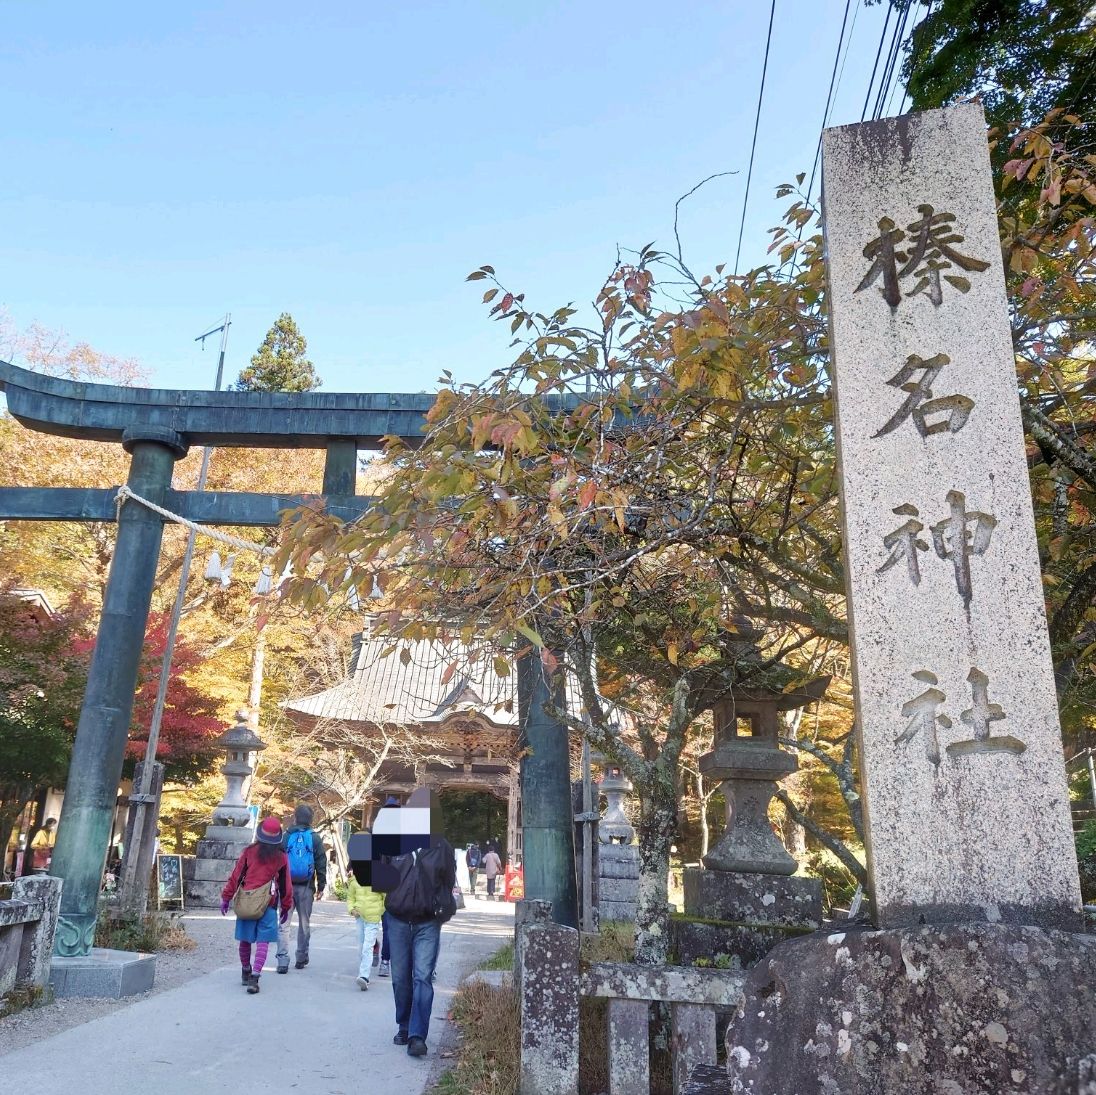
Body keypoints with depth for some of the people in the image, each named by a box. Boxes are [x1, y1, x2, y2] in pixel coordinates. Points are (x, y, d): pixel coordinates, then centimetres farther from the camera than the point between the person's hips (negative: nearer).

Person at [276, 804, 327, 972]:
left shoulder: (286, 837, 0)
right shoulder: (315, 838, 1)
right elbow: (321, 864, 1)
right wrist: (321, 887, 7)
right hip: (306, 887, 1)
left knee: (283, 923, 3)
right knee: (304, 923, 14)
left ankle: (283, 961, -5)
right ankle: (302, 959, 22)